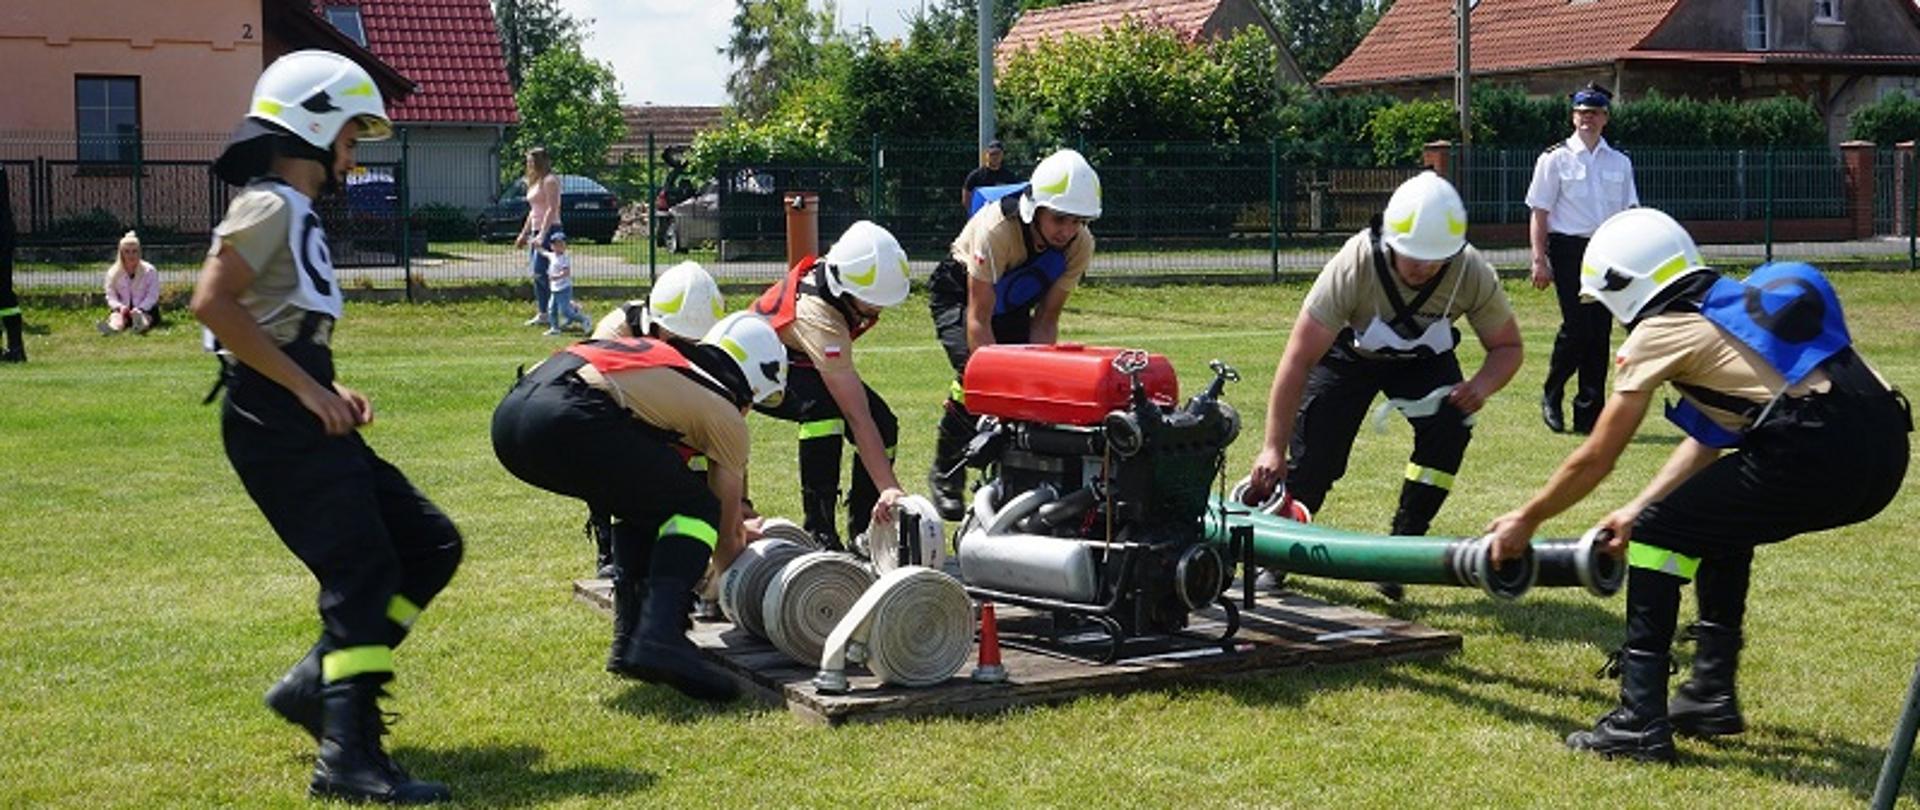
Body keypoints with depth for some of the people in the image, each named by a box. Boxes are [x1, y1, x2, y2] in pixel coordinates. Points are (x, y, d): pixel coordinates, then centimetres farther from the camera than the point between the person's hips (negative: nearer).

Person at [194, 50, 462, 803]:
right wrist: (307, 387, -18)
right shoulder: (271, 205, -8)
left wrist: (327, 388, 10)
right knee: (363, 573, -13)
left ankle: (316, 682, 11)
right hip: (276, 422, -10)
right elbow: (213, 303, -20)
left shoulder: (294, 212, 21)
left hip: (303, 420, 10)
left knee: (430, 546, 9)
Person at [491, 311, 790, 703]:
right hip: (566, 419, -8)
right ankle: (658, 638, -11)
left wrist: (733, 526, 59)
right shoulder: (726, 416, 13)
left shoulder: (669, 361, 34)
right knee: (698, 508, 8)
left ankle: (630, 641, 21)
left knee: (645, 499, 27)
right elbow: (727, 539, 23)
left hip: (510, 412, 8)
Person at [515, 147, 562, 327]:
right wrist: (524, 233, 22)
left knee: (540, 272, -17)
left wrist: (542, 235, -25)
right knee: (536, 274, 7)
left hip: (549, 230, -10)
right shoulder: (535, 182, 19)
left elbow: (552, 210, -18)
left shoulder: (550, 181, -10)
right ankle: (542, 314, 10)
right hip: (536, 231, 10)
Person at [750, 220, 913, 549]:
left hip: (805, 364, 8)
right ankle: (819, 529, -30)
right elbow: (857, 416, -44)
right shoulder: (817, 317, -42)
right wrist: (889, 489, -45)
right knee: (823, 406, -38)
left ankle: (865, 530, 1)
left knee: (883, 423, -12)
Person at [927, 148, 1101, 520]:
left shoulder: (1080, 245, -24)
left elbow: (1045, 321, -17)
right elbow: (979, 318, -36)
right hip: (959, 292, -5)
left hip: (1013, 305, 5)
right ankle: (945, 475, -8)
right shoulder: (997, 228, -39)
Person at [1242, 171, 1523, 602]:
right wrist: (1274, 448, -34)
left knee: (1449, 424, -25)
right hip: (1350, 352, -2)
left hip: (1424, 357, 2)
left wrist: (1481, 385, -35)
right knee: (1315, 450, -14)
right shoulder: (1354, 266, -37)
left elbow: (1507, 346, -11)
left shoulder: (1473, 273, -30)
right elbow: (1299, 359, -34)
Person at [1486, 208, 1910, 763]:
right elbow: (1711, 439, 32)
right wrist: (1639, 509, 34)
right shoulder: (1734, 304, 27)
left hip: (1817, 455, -8)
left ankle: (1640, 723, 2)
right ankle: (1712, 698, 32)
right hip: (1883, 456, 9)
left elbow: (1595, 460, 9)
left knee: (1659, 534, 4)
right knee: (1720, 520, 28)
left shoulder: (1659, 331, 5)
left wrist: (1525, 521, 23)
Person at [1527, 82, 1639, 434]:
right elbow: (1539, 213, -1)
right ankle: (1551, 397, 8)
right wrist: (1539, 261, -9)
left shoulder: (1620, 163, 14)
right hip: (1569, 249, -4)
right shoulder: (1555, 159, 2)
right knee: (1577, 326, -13)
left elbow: (1628, 213, 16)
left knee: (1601, 330, 2)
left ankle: (1589, 414, 7)